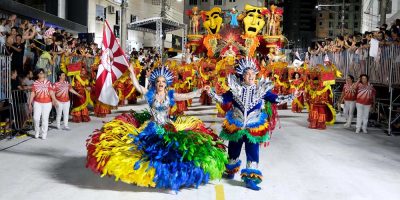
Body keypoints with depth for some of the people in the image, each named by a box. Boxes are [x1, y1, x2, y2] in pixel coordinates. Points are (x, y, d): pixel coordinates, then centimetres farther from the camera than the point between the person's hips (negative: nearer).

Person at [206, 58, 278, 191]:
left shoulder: (261, 89, -4)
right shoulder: (236, 88, -5)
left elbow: (275, 99, -3)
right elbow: (223, 99, -4)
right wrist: (211, 93, -14)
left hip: (254, 127, 0)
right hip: (235, 126, 1)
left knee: (253, 152, -2)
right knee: (233, 150, 17)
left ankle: (250, 179, 8)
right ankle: (230, 171, 41)